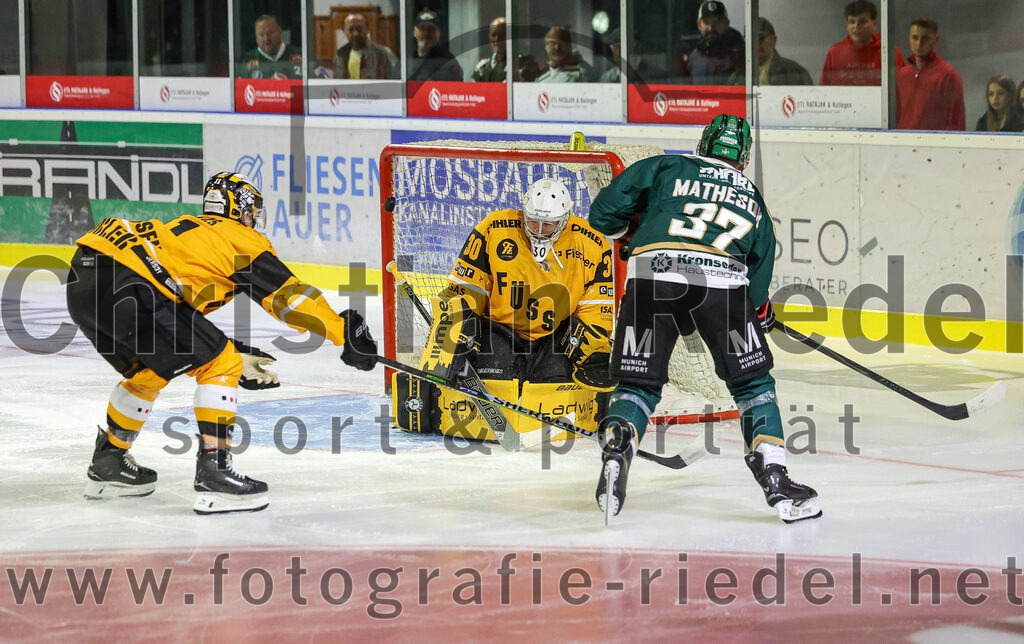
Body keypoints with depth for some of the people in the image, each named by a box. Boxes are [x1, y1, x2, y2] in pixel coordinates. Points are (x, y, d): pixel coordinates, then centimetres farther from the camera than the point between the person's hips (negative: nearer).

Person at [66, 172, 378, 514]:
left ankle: (108, 464, 40)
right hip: (124, 288, -9)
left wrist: (238, 356, 40)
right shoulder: (241, 239, 12)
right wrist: (344, 330, 14)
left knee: (148, 370, 32)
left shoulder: (187, 230, 35)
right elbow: (287, 294, 8)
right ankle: (213, 471, -7)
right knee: (219, 364, -1)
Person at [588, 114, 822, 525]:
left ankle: (615, 452, -13)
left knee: (639, 383, 12)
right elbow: (756, 293, 27)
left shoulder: (665, 167, 24)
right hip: (722, 282, 0)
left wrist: (628, 232, 38)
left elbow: (604, 212, 17)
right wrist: (761, 311, 49)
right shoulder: (754, 201, 29)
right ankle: (776, 481, 4)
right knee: (753, 384, 14)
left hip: (652, 273, 0)